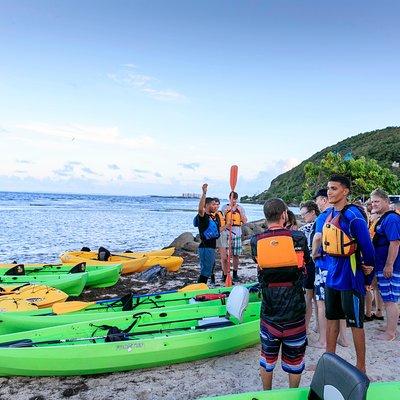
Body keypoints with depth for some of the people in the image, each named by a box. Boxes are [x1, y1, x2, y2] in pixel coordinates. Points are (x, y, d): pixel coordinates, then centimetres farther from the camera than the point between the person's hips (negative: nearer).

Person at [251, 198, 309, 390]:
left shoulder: (256, 241, -9)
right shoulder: (298, 237, -13)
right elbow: (307, 263, 4)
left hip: (269, 312, 2)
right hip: (294, 312, -1)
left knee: (267, 356, 20)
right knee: (294, 359, 18)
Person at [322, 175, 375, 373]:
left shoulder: (353, 215, -19)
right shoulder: (329, 214, 5)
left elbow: (367, 246, -16)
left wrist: (368, 278, -7)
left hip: (350, 278, -8)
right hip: (332, 276, 8)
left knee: (355, 323, 6)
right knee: (331, 318, 18)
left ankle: (361, 367, 22)